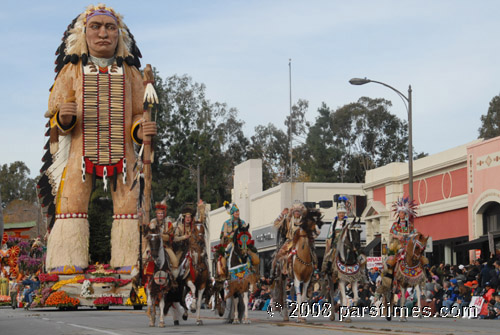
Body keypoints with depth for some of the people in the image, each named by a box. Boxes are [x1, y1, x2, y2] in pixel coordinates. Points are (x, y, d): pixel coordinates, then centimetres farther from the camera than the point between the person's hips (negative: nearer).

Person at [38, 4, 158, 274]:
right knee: (71, 202, -12)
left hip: (122, 153, 1)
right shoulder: (72, 70, 10)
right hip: (81, 151, -1)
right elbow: (56, 121, 9)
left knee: (128, 203, -6)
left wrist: (141, 130, -9)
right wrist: (64, 118, -15)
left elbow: (139, 114, 14)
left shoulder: (129, 72, 14)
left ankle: (128, 262, -1)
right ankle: (67, 262, -10)